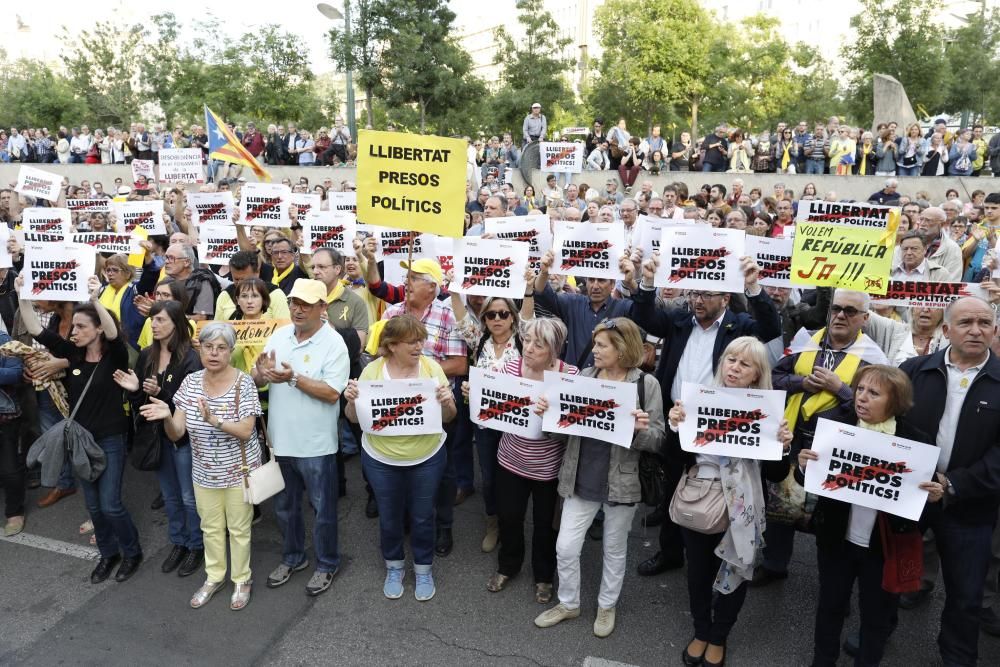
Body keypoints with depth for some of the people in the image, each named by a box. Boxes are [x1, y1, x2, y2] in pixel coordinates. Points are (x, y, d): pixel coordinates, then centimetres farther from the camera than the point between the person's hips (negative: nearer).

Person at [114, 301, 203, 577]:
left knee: (189, 497, 8)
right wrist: (134, 389, -12)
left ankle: (196, 546, 26)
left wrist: (161, 393, -29)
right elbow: (139, 401, 8)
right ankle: (178, 543, 36)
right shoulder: (146, 356, 2)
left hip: (183, 437, -6)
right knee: (169, 495, 19)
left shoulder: (189, 358, -17)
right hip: (157, 434, 6)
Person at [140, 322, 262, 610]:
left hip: (238, 471, -4)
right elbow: (176, 434, -6)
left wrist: (214, 420, -37)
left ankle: (242, 580, 33)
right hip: (204, 473, 4)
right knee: (210, 527, 20)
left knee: (238, 528, 12)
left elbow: (246, 432, -22)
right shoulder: (190, 382, -6)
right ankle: (214, 577, 42)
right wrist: (167, 417, -28)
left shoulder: (243, 383, -17)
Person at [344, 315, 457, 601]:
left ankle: (423, 569, 39)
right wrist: (351, 400, -23)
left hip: (427, 458, 0)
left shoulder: (432, 367, -11)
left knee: (422, 517, 15)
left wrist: (447, 402, -27)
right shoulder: (372, 370, -11)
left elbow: (448, 417, -5)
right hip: (381, 459, 0)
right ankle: (394, 567, 43)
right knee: (389, 517, 18)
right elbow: (355, 418, -3)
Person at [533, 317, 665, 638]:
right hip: (580, 478, 3)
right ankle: (568, 603, 34)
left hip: (621, 481, -3)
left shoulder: (647, 384, -10)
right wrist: (547, 413, -16)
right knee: (565, 548, 8)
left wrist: (641, 429, -29)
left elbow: (657, 441, -9)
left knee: (614, 549, 17)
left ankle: (607, 606, 41)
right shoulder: (583, 376, -1)